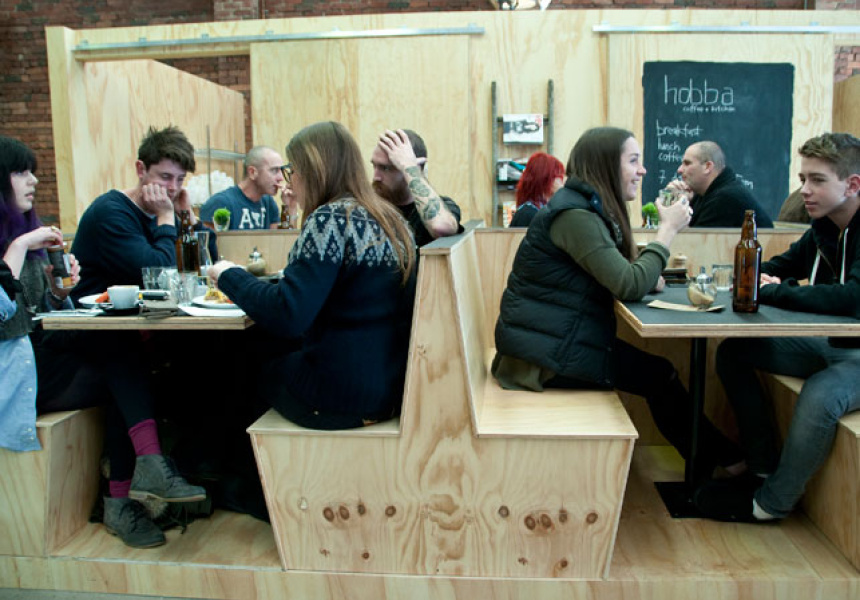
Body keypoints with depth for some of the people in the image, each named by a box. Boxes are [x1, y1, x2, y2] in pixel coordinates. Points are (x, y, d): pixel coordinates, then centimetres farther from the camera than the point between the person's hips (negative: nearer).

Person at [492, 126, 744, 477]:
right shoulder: (575, 215, -20)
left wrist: (648, 277, -7)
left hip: (554, 340, 9)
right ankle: (720, 459, 14)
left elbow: (618, 275, 14)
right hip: (545, 352, -9)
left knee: (658, 374, 2)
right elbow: (629, 286, -24)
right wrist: (669, 229, -14)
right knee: (659, 376, -4)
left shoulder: (590, 209, 12)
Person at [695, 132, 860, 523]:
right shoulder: (824, 228, 4)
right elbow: (782, 266, 17)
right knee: (733, 352, 1)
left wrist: (771, 292, -27)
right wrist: (762, 277, -8)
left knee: (819, 397, -37)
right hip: (827, 344, 9)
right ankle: (764, 467, 6)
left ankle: (771, 502, -11)